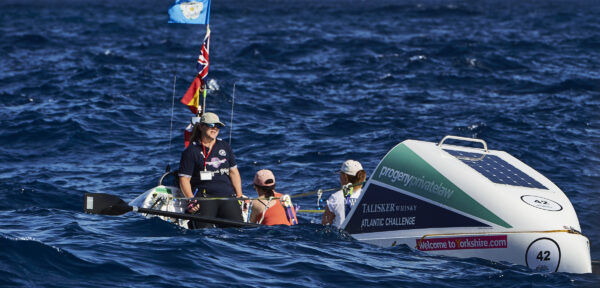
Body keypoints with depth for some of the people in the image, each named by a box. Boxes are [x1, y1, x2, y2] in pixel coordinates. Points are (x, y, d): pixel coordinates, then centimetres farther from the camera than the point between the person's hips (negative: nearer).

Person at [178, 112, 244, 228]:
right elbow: (184, 179, 1)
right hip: (204, 196, -4)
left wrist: (240, 196, 11)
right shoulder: (191, 151, 6)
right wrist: (191, 201, -12)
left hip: (227, 196, 4)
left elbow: (234, 172, 22)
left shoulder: (224, 147, 20)